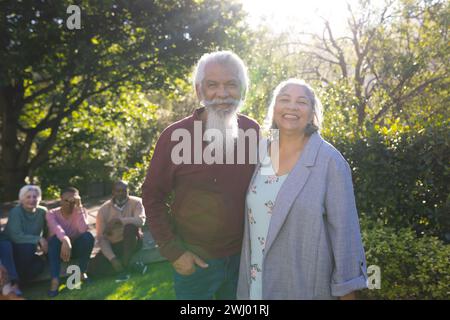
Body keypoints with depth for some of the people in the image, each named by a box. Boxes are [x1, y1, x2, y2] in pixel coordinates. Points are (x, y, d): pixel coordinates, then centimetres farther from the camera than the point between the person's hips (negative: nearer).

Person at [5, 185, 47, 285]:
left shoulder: (42, 212, -4)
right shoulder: (15, 212, -17)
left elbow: (47, 232, 5)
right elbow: (15, 236, -27)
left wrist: (44, 243, -15)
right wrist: (38, 240, -30)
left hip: (31, 250, 4)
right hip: (13, 249, -4)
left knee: (40, 264, -27)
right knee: (27, 247, -36)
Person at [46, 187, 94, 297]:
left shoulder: (81, 211, -9)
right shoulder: (52, 213, -13)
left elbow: (83, 230, -30)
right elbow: (57, 229, -36)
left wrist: (79, 207, -32)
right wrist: (65, 240, -58)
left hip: (75, 247, 1)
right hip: (58, 249, -1)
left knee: (88, 236, -28)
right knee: (55, 238, -34)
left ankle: (81, 272, -15)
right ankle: (55, 280, -40)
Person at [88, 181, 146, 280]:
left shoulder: (136, 202, -11)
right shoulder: (104, 210, -8)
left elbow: (141, 220, -31)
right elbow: (101, 238, -11)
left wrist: (117, 221, -34)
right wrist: (113, 259, -23)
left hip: (132, 242, -2)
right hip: (113, 245, 2)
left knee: (130, 227, -35)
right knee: (94, 268, -20)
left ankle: (124, 267, -25)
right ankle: (131, 267, -11)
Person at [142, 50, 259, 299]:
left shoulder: (253, 131, -4)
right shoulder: (176, 136, -14)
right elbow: (152, 197, -7)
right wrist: (173, 251, -11)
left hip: (244, 257, 3)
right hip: (194, 262, -3)